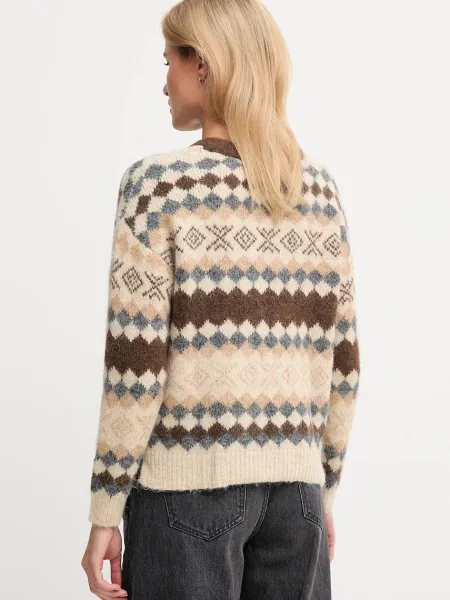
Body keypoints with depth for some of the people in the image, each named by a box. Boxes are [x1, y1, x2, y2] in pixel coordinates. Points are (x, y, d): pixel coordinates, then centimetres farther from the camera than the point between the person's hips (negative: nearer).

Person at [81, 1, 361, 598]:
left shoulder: (158, 185, -9)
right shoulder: (320, 185, 5)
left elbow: (136, 367, -12)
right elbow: (341, 359, 7)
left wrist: (105, 512, -5)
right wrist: (326, 490, 16)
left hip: (190, 481, -4)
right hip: (293, 481, 5)